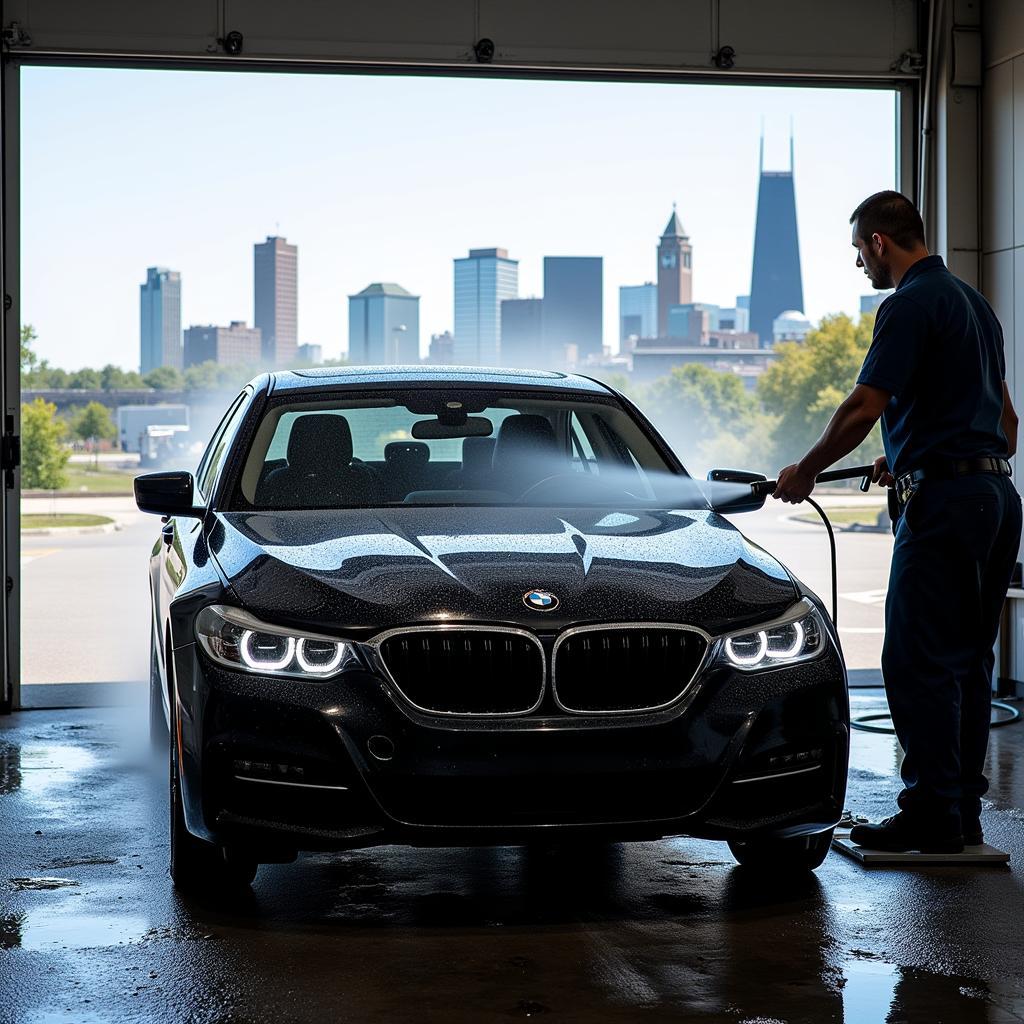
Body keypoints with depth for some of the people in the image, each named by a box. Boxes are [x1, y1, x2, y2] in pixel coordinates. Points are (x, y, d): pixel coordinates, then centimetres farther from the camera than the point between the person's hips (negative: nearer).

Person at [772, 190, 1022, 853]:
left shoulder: (912, 304, -10)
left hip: (944, 500, -10)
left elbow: (863, 409, -18)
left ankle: (932, 815, -4)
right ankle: (963, 810, 16)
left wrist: (805, 472, -4)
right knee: (969, 661, 12)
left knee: (918, 662, -5)